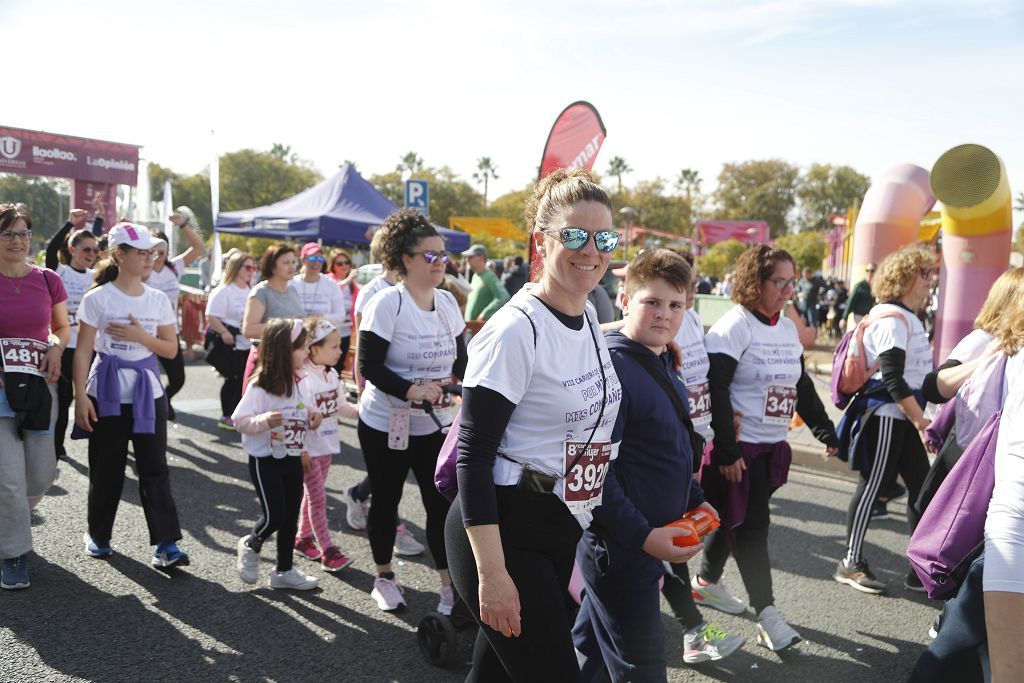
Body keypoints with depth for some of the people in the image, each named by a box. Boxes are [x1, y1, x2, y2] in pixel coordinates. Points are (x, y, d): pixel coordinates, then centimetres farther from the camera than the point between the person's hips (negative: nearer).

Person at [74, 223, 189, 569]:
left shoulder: (159, 300, 4)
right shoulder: (97, 299, -5)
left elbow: (171, 349, 6)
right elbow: (83, 350, -5)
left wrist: (142, 336, -11)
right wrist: (81, 396, -11)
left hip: (147, 390, 2)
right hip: (107, 391, -2)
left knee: (154, 467, -2)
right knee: (106, 467, 8)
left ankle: (166, 543, -3)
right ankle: (98, 535, 28)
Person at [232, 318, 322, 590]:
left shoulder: (301, 383, 2)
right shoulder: (259, 387, -18)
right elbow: (241, 421, -16)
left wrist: (313, 417, -3)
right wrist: (264, 421, -33)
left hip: (294, 459, 6)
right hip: (265, 461, -6)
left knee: (291, 516, 11)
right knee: (275, 515, -6)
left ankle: (284, 570, 26)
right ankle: (250, 545, 27)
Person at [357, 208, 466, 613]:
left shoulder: (447, 302, 3)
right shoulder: (387, 303, -14)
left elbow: (460, 359, 10)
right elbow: (369, 367, -18)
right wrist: (411, 390, -29)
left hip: (435, 425, 4)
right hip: (386, 426, -4)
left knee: (441, 503, 2)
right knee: (386, 502, 12)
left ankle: (449, 583, 15)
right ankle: (384, 577, 32)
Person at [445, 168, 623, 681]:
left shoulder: (590, 319, 5)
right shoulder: (515, 330, -19)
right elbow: (473, 456, -19)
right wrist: (492, 573, -21)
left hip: (564, 532, 8)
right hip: (505, 533, -8)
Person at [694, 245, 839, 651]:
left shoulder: (788, 329, 11)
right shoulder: (734, 327, -14)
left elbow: (802, 387, 19)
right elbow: (715, 391, -19)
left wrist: (825, 431, 15)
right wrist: (726, 451, -21)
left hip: (773, 445, 8)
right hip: (739, 446, -8)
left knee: (735, 517, 16)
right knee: (751, 525, -5)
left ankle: (707, 582, 34)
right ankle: (768, 616, 1)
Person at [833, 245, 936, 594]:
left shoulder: (908, 318, 15)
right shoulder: (892, 319, -15)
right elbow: (893, 379, -21)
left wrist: (919, 419, 17)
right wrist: (921, 421, -20)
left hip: (905, 418, 10)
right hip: (885, 416, -10)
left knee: (921, 487, 9)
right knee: (871, 487, -1)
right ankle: (851, 564, 11)